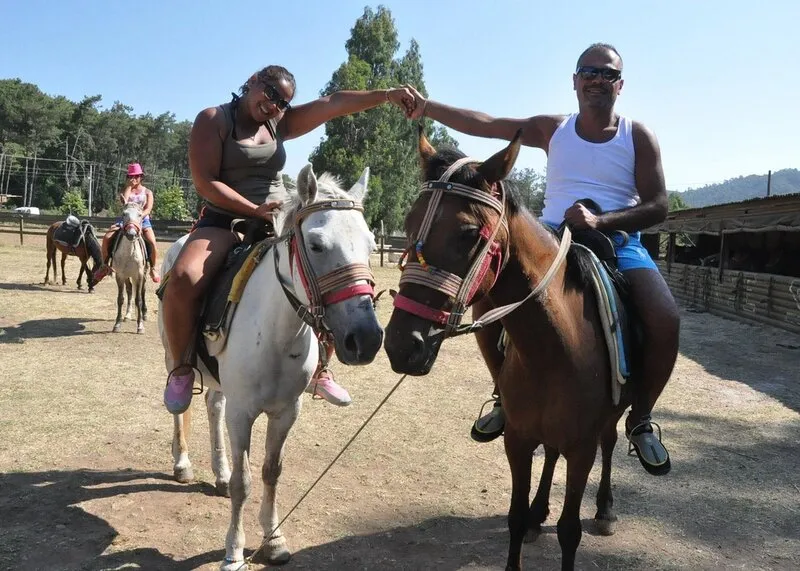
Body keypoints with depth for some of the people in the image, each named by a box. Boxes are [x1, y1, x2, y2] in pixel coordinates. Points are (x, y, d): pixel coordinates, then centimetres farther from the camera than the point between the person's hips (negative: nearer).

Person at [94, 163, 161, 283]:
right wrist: (129, 186, -7)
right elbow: (123, 201, -10)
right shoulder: (125, 190, 12)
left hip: (143, 220, -2)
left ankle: (153, 268, -9)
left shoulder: (147, 192, 8)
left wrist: (139, 217, -23)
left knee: (152, 242, -27)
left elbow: (148, 209, -6)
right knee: (107, 237, -17)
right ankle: (105, 265, -3)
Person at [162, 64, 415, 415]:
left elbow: (334, 104, 0)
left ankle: (317, 371, 6)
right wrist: (254, 210, -22)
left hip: (276, 226, 5)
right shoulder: (213, 120, -3)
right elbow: (205, 182, -13)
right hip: (223, 222, -5)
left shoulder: (280, 124, 10)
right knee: (183, 278, -34)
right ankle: (181, 370, -9)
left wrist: (385, 95, -11)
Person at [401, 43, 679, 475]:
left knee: (665, 321, -26)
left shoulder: (638, 137, 3)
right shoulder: (553, 129, 9)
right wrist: (427, 107, -11)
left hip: (617, 242, -2)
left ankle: (640, 419, 0)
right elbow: (483, 125, 2)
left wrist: (601, 221, -21)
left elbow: (657, 206, -4)